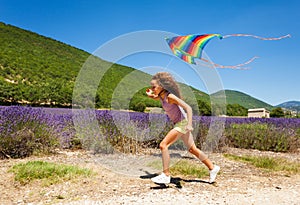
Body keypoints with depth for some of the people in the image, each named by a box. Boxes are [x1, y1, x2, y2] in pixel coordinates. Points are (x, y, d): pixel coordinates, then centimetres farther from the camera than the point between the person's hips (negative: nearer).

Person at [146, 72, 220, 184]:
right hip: (179, 124, 9)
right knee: (192, 149, 17)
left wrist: (189, 124, -28)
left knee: (163, 145, -15)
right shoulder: (161, 96, 1)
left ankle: (166, 175, -9)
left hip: (182, 123, -9)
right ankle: (212, 168, 30)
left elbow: (188, 108, -22)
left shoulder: (170, 96, -22)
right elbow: (154, 97, 26)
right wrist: (149, 95, 3)